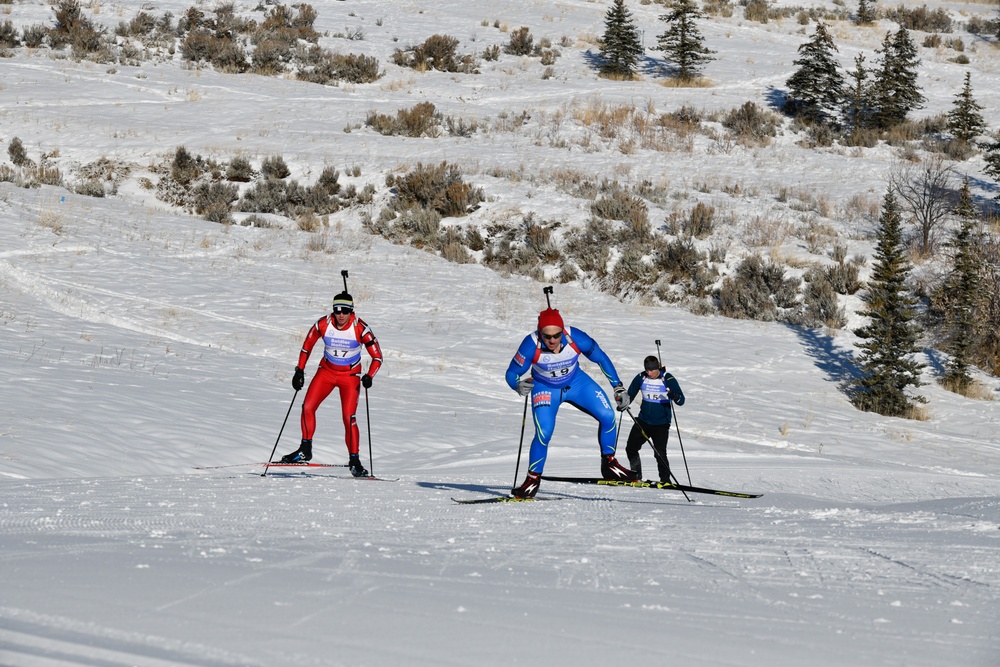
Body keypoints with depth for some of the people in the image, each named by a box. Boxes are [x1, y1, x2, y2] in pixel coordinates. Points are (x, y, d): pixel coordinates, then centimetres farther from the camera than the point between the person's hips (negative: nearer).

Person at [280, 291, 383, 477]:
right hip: (326, 371, 3)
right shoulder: (323, 324, -16)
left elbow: (377, 356, -17)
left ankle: (354, 460, -1)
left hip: (350, 376, -3)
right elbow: (307, 346, 1)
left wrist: (369, 376, -32)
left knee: (349, 417, -13)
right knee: (307, 407, -8)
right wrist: (300, 371, -2)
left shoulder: (360, 328, -22)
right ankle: (305, 451, 8)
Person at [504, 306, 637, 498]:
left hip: (577, 382, 2)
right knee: (543, 434, -20)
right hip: (546, 389, -2)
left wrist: (618, 387, -8)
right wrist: (518, 386, -43)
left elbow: (601, 358, -10)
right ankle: (533, 479, 0)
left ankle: (609, 464, 9)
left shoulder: (575, 338, -28)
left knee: (607, 416, -11)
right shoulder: (532, 344, -31)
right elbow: (512, 373, -20)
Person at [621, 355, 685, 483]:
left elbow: (681, 400, -12)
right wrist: (624, 404, -11)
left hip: (661, 424, -5)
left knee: (660, 453, -15)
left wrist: (675, 397, -35)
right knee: (631, 448, 5)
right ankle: (636, 476, 21)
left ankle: (665, 480, -2)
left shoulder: (668, 379, -10)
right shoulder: (641, 378, 0)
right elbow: (630, 394, 10)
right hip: (643, 421, 5)